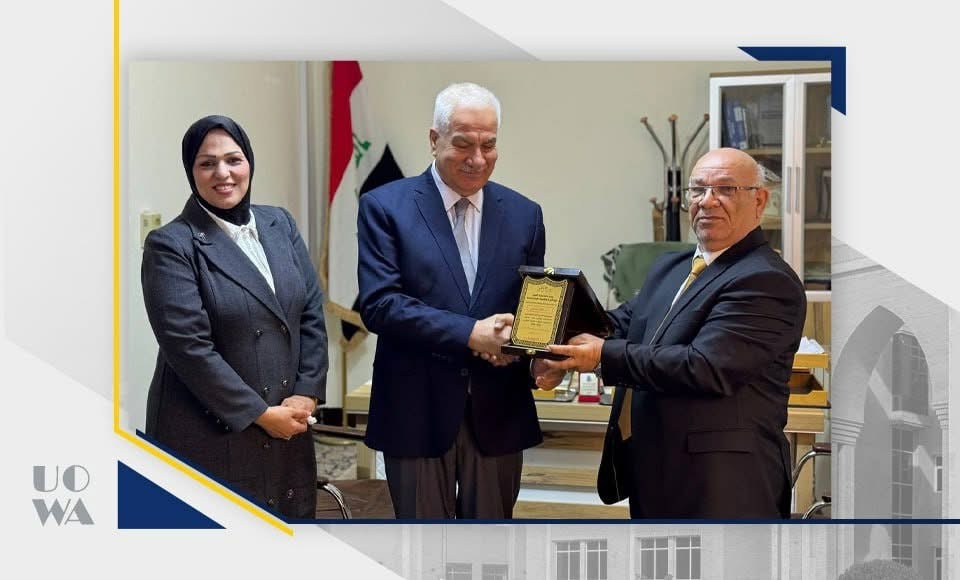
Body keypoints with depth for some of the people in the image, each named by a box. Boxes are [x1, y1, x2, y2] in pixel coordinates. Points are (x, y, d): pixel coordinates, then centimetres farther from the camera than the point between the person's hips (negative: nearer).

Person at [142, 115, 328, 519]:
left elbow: (312, 314, 9)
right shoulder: (171, 246, -7)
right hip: (212, 436, -5)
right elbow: (188, 346, -14)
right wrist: (260, 414, -13)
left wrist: (306, 394, -4)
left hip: (287, 428, 5)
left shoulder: (279, 225, 11)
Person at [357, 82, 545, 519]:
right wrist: (470, 333, -22)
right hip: (417, 411, -3)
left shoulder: (523, 214, 7)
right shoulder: (385, 206, -3)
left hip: (499, 414, 3)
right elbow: (379, 304, -13)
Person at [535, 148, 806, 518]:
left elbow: (705, 367, -26)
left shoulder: (766, 282, -17)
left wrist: (604, 356, -20)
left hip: (720, 488, -9)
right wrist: (561, 355, -7)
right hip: (652, 474, 9)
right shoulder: (670, 268, 14)